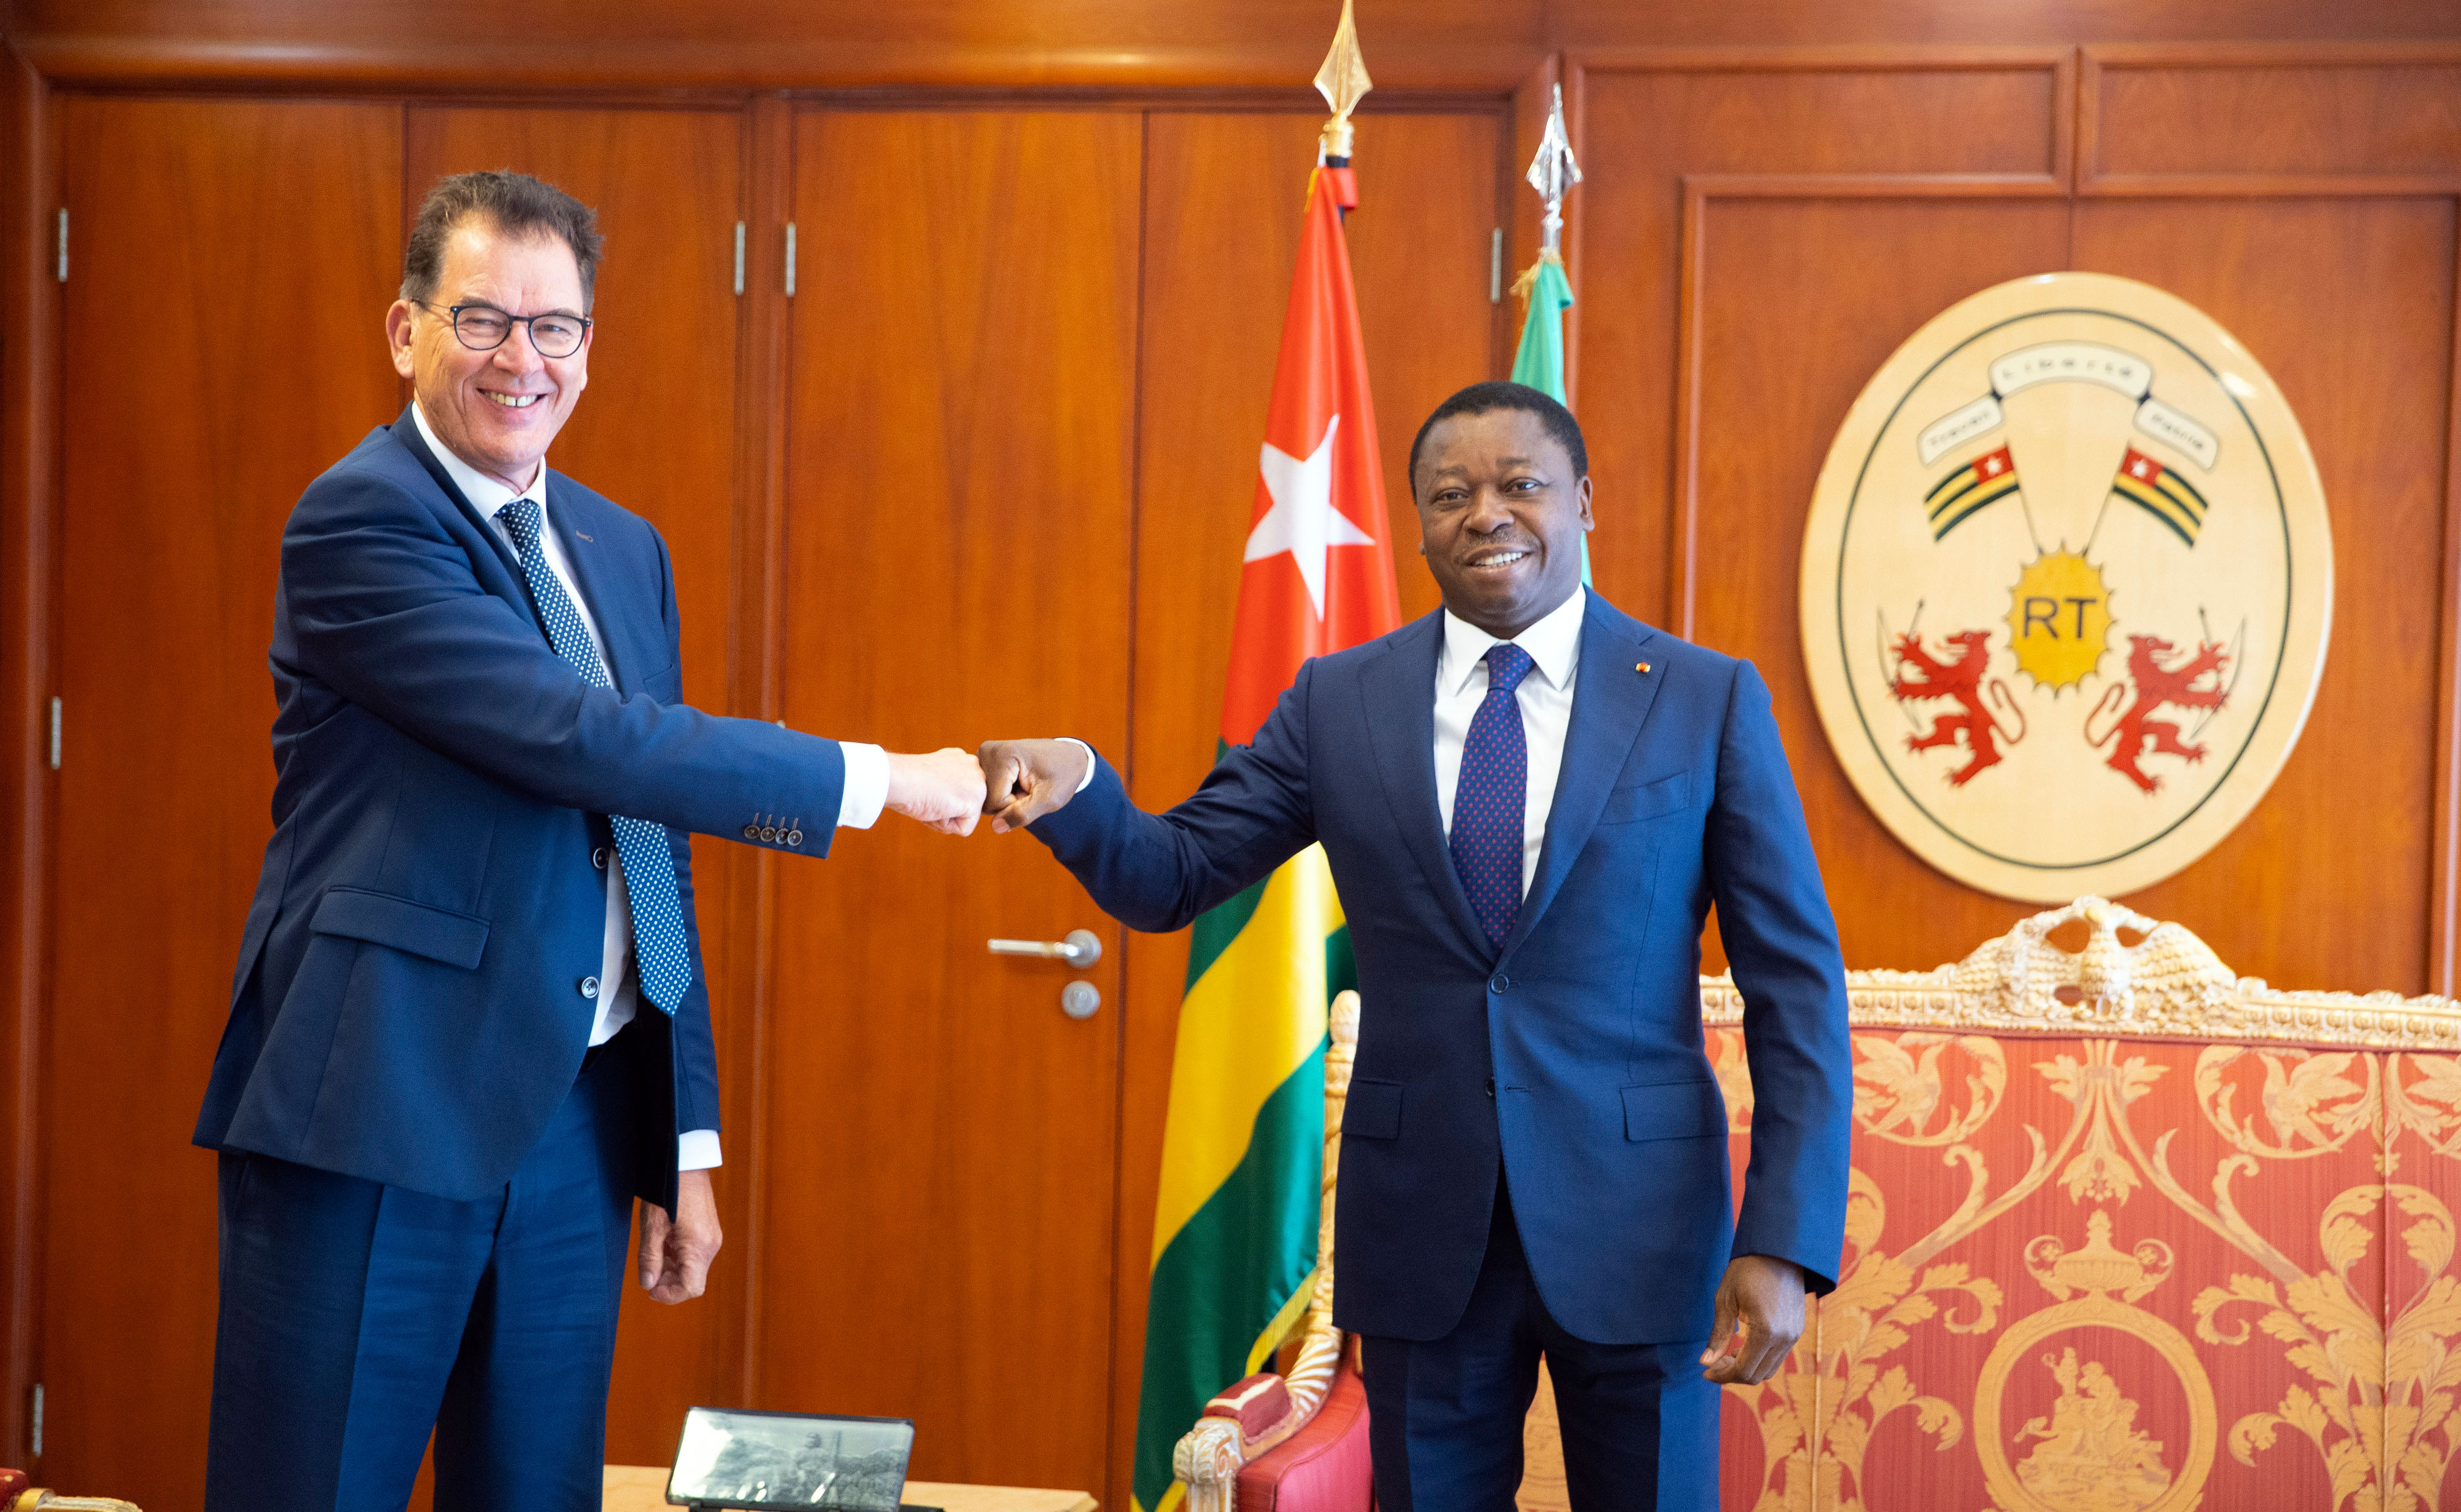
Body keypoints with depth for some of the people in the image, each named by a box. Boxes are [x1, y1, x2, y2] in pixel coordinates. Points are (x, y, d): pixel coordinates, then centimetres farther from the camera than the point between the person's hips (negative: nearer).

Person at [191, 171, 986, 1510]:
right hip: (379, 1120, -6)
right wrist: (872, 779, -14)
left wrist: (688, 1139, 14)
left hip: (578, 1120, 7)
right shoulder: (358, 521, -10)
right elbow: (580, 739, -21)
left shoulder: (626, 550, 13)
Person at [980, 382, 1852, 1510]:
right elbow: (1169, 879, 4)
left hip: (1633, 1221, -1)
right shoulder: (1339, 701, 4)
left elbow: (1795, 982, -3)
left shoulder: (1707, 700, -3)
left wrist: (1784, 1245, -10)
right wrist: (1073, 788, -19)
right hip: (1422, 1230, 2)